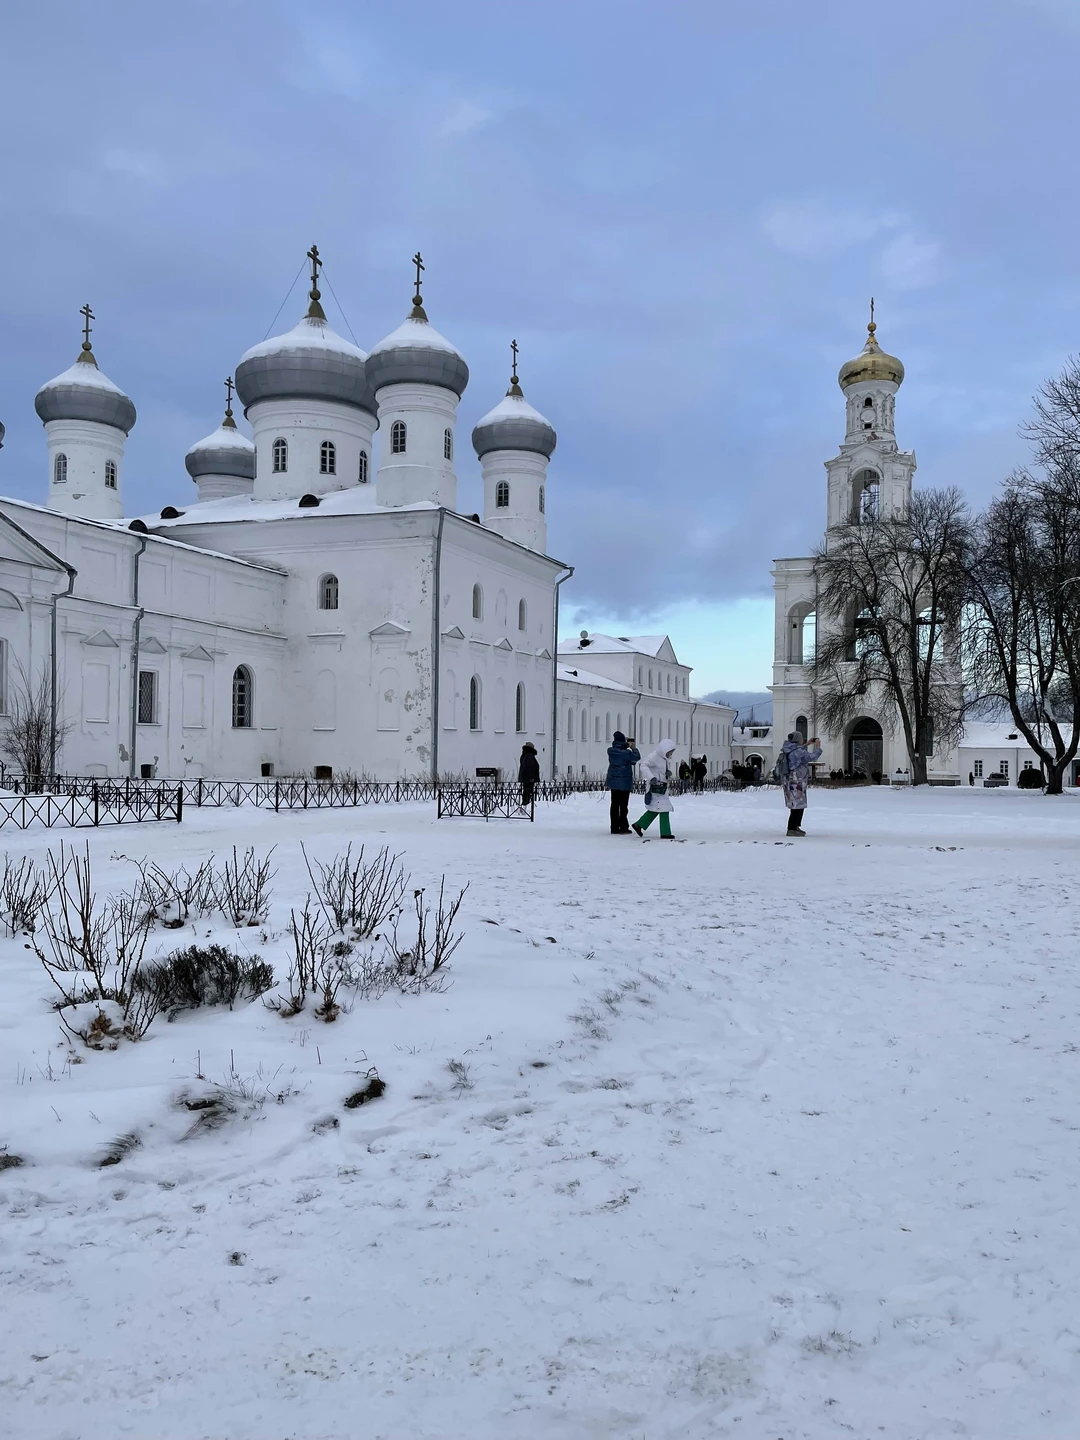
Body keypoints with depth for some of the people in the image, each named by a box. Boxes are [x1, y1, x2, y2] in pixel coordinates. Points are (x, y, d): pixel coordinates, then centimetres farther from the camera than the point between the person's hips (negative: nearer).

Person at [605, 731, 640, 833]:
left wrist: (626, 745, 18)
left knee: (615, 805, 9)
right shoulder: (626, 753, -17)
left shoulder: (610, 751, -4)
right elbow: (637, 757, 0)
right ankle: (623, 828, 6)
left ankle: (614, 828, 11)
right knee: (623, 806, 2)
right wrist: (632, 748, 12)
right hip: (625, 783, -5)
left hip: (613, 782, 5)